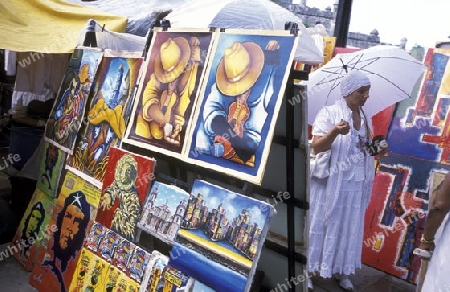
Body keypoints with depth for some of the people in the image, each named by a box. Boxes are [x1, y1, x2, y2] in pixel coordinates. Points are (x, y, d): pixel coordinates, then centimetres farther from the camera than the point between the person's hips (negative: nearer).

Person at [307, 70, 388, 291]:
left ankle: (341, 270, 30)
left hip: (355, 185, 6)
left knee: (348, 227, 14)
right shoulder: (329, 113, -11)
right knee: (320, 225, 5)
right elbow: (316, 147, -17)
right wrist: (335, 131, -33)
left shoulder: (364, 118, 9)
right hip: (330, 183, -6)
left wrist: (378, 150, -2)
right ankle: (306, 270, 19)